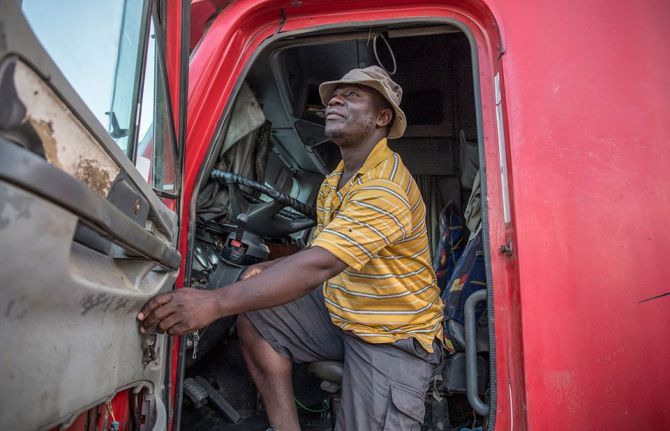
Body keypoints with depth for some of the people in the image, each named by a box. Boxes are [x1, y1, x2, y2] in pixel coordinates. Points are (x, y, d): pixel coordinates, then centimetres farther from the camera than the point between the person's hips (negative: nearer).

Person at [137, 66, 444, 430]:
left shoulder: (386, 187, -24)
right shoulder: (335, 181, 8)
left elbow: (320, 265, -35)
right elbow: (319, 251, 15)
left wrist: (216, 303, -40)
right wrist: (268, 269, -5)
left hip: (395, 336, -7)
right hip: (339, 311, 8)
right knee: (253, 318, -7)